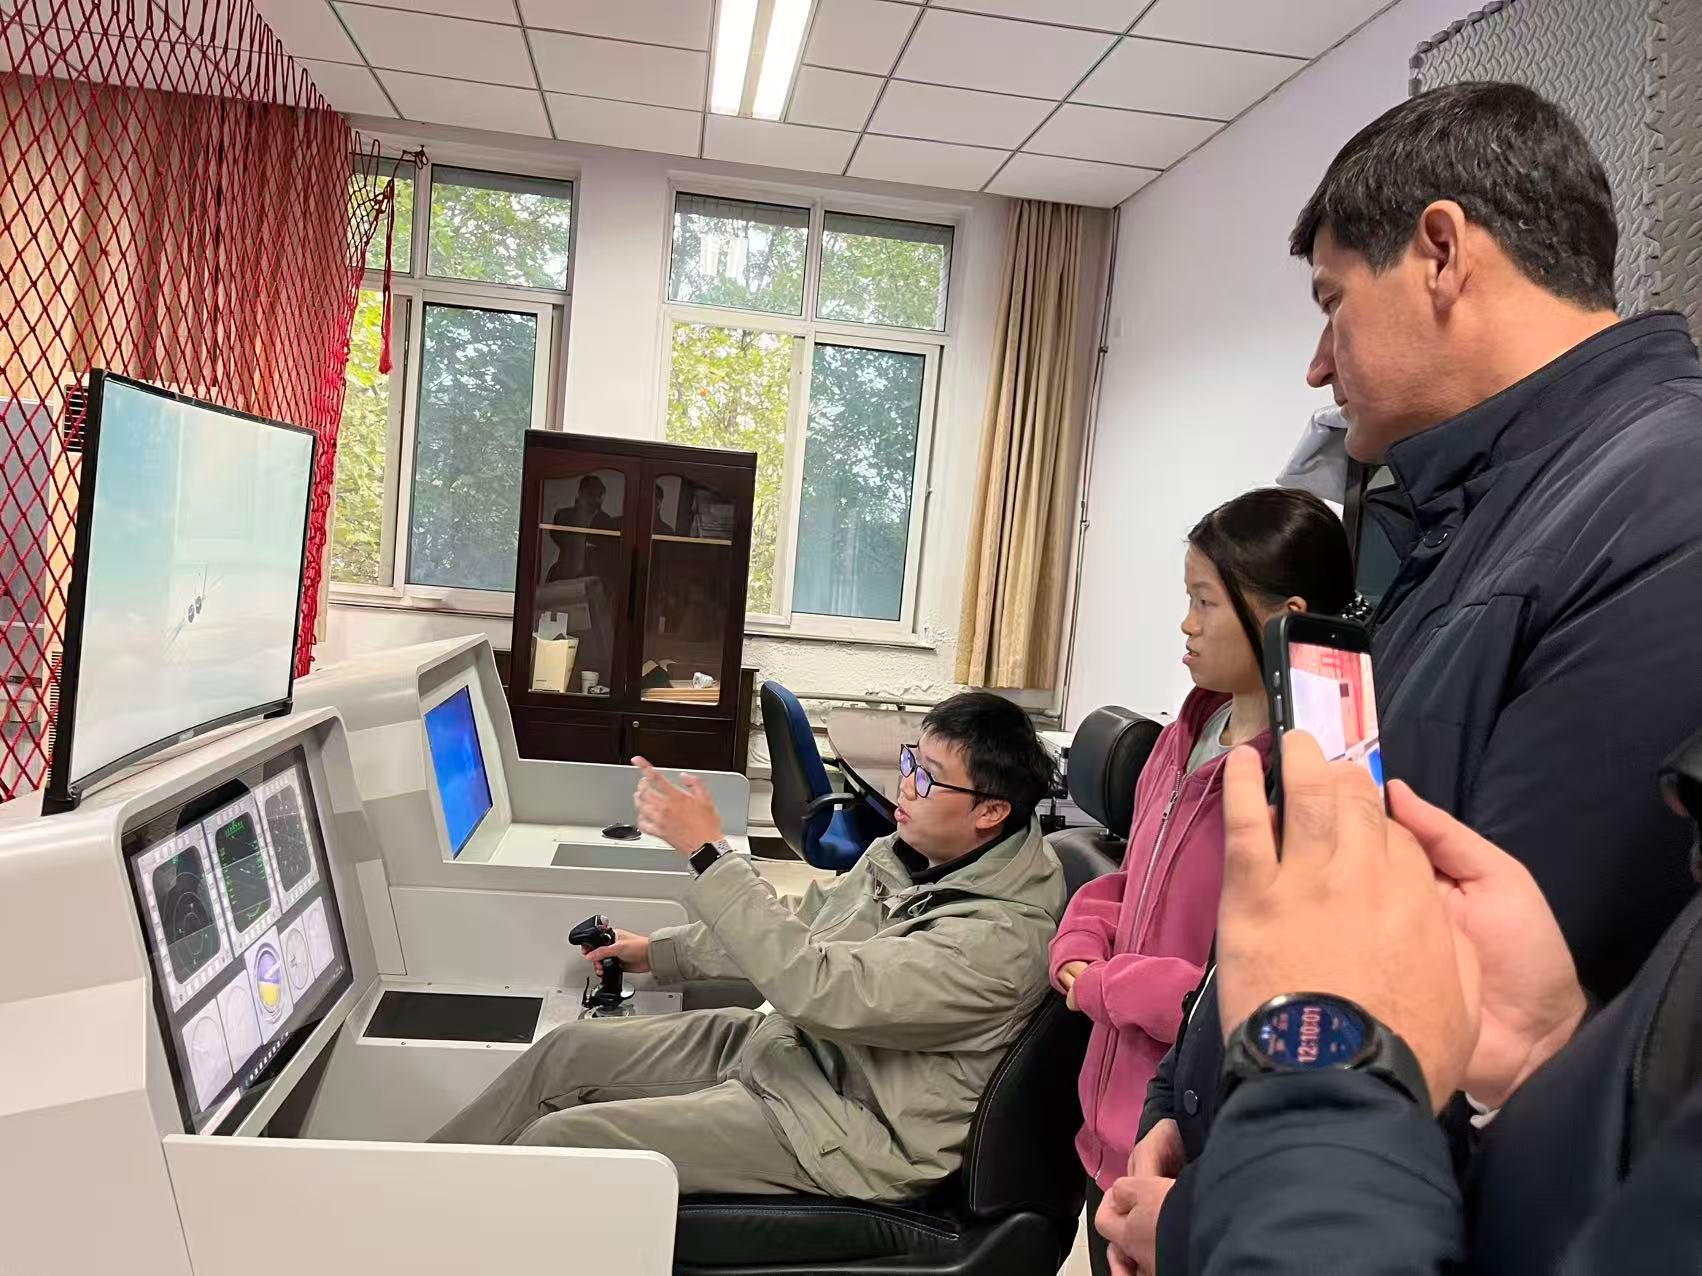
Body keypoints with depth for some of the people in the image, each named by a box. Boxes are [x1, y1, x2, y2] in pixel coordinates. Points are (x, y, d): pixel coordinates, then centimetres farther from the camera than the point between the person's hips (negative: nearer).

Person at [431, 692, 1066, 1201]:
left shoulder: (998, 938, -28)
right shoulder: (910, 853, -1)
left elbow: (819, 986, -34)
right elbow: (802, 924, 14)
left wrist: (709, 853, -31)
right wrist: (659, 951, 16)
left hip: (850, 1128, -8)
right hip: (786, 1043, 9)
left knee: (558, 1139, -13)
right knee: (569, 1049, 6)